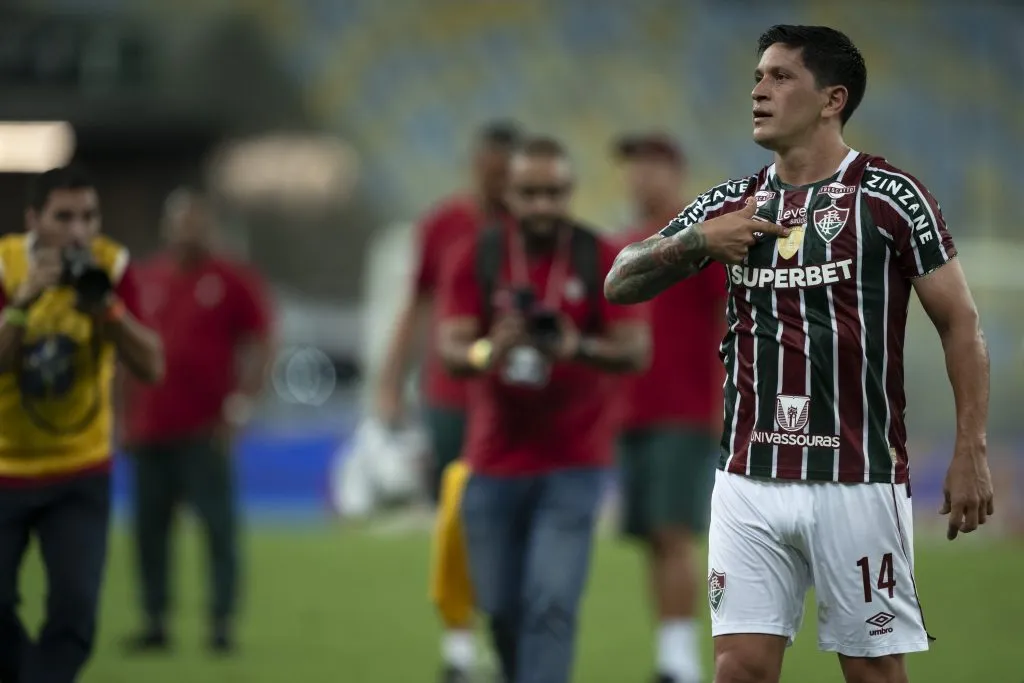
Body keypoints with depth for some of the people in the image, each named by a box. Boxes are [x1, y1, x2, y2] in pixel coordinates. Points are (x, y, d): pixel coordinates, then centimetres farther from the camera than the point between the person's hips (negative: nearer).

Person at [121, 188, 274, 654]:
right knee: (149, 527, 5)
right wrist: (125, 415, 13)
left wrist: (239, 409, -9)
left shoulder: (234, 282, 1)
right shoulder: (146, 281, 12)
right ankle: (155, 622, 12)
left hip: (205, 432, -4)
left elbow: (260, 348, -1)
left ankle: (221, 623, -1)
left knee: (218, 525, -4)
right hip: (149, 431, 4)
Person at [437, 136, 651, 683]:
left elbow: (636, 350, -9)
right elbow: (449, 348, -7)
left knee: (551, 605, -15)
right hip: (494, 463, 2)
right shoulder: (478, 258, 1)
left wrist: (578, 347, -30)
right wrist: (486, 353, -31)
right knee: (501, 607, 8)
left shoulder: (602, 259, -3)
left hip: (572, 464, -2)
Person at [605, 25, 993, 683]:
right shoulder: (730, 205, 12)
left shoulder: (890, 196, -3)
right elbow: (620, 284, 14)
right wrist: (696, 240, -5)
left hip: (858, 479, -4)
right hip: (750, 476, 4)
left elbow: (960, 322, -2)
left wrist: (971, 450, -10)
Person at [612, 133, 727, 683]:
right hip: (631, 415, 7)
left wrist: (729, 401, -15)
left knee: (673, 534, -13)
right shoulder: (625, 247, 16)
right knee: (653, 541, 4)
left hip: (687, 417, -6)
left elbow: (734, 322, -8)